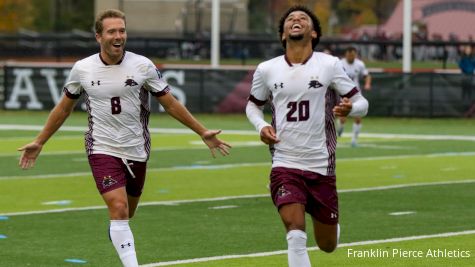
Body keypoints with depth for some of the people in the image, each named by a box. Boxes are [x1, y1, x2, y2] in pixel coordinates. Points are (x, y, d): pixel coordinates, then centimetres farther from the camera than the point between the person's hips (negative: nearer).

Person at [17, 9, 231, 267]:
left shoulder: (142, 66, -5)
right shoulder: (82, 69, -4)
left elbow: (170, 104, 4)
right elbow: (64, 108, 11)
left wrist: (203, 132, 2)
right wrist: (39, 142, 14)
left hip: (136, 151, 2)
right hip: (102, 150, -2)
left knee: (126, 216, 12)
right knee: (118, 209, -18)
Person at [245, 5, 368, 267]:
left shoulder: (329, 64, -3)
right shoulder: (266, 70, 2)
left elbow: (361, 103, 1)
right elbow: (253, 105, 19)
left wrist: (350, 108, -23)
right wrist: (261, 126, -3)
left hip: (321, 166, 0)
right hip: (284, 164, 0)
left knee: (327, 245, 11)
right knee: (295, 233, -23)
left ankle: (331, 225, 48)